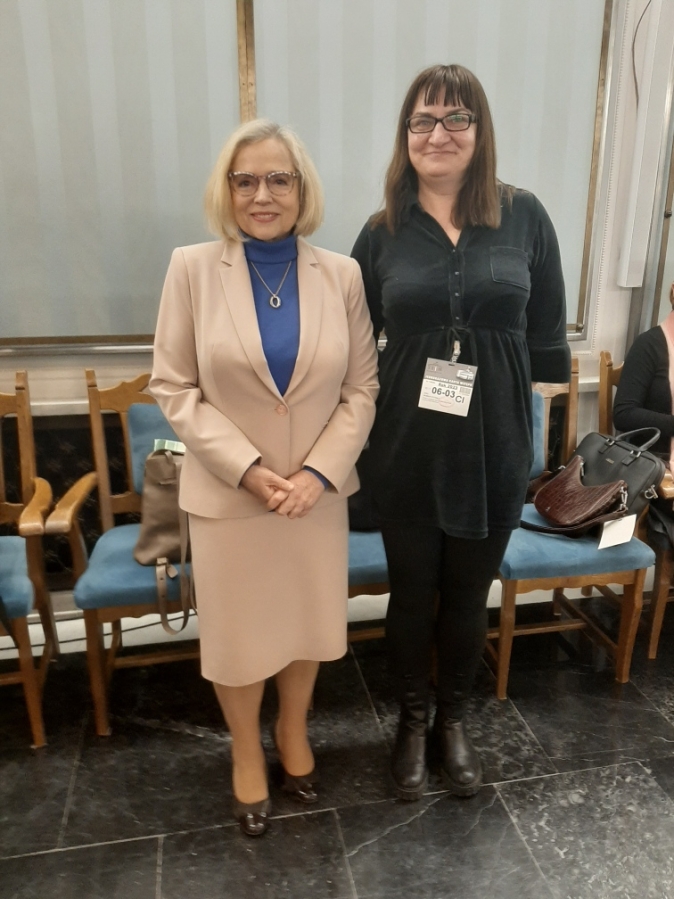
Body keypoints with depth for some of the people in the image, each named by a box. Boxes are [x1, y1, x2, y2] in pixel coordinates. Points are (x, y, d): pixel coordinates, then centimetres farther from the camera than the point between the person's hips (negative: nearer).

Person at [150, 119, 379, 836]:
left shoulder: (341, 274, -2)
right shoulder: (192, 269, -6)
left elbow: (361, 387, -1)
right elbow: (173, 388, -7)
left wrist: (320, 471, -13)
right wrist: (249, 469, -15)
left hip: (318, 490, 2)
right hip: (227, 492, -1)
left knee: (308, 621, 17)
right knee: (238, 634, 13)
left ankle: (293, 734, 46)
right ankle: (247, 754, 41)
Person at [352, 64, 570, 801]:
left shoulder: (524, 217, 0)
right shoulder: (383, 232, 1)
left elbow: (546, 332, 5)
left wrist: (530, 400, 5)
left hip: (495, 445, 0)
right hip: (408, 449, 0)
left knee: (469, 594, 15)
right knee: (412, 592, 13)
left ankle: (453, 719, 40)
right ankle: (411, 720, 38)